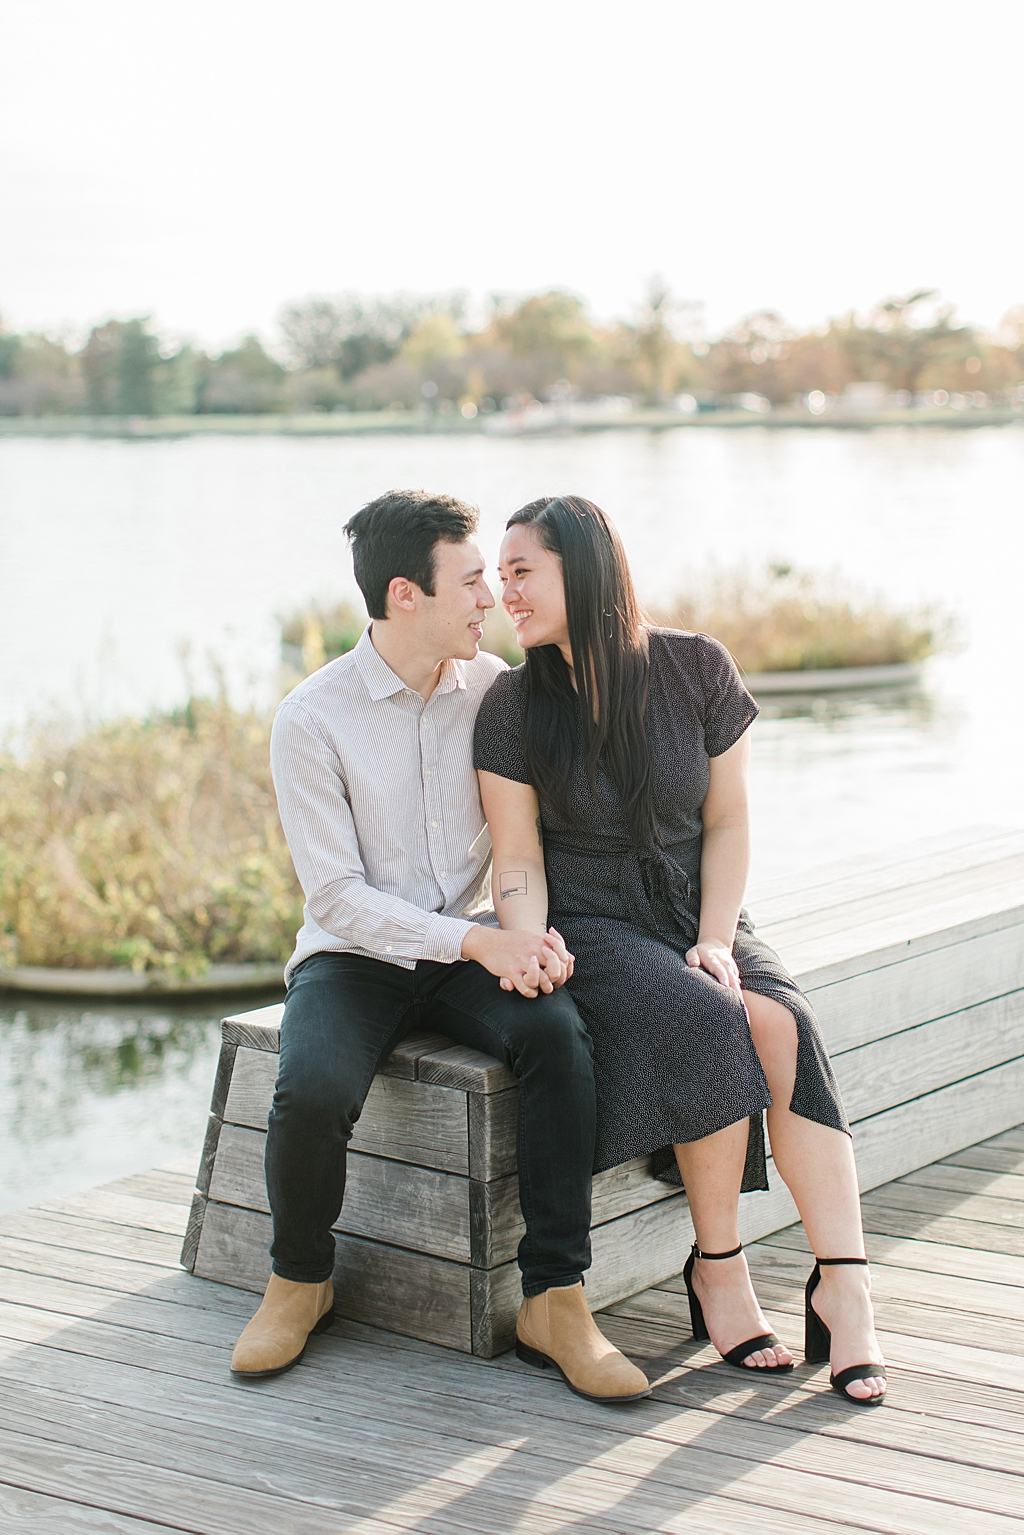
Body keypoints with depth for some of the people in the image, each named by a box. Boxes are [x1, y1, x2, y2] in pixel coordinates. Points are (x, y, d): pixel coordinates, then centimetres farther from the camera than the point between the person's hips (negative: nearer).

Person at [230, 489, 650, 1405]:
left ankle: (555, 1297, -22)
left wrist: (538, 930, -16)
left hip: (474, 945, 3)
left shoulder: (493, 688, 0)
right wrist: (477, 941, -23)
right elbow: (337, 895, -13)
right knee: (313, 1091, -31)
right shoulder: (312, 720, -11)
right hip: (354, 954, -2)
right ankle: (301, 1280, 0)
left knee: (559, 1036, -29)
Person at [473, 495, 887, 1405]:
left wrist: (716, 941, -11)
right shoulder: (514, 706, -3)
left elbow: (727, 825, 3)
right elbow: (518, 862, -2)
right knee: (709, 1024, -32)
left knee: (781, 1023, -29)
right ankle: (717, 1268, -18)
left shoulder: (696, 670, -1)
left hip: (696, 919, 2)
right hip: (590, 929, -2)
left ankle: (844, 1284, -32)